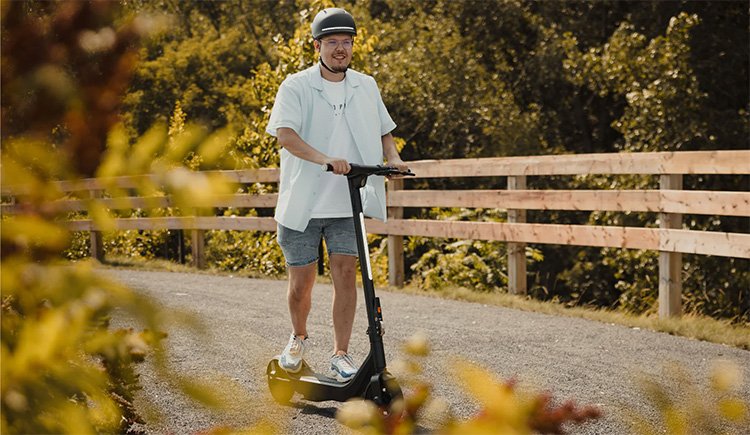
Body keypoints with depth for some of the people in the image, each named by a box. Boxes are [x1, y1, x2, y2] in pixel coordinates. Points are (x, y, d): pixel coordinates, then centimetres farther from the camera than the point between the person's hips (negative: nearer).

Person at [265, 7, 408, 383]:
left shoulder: (366, 87, 10)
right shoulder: (296, 87, -4)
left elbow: (384, 132, 20)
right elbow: (285, 134, -19)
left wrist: (393, 158, -3)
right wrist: (325, 160, -33)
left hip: (348, 201, 2)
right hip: (303, 202, -2)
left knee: (345, 271, -9)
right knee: (300, 282, 5)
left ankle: (341, 355, -1)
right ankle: (298, 337, 34)